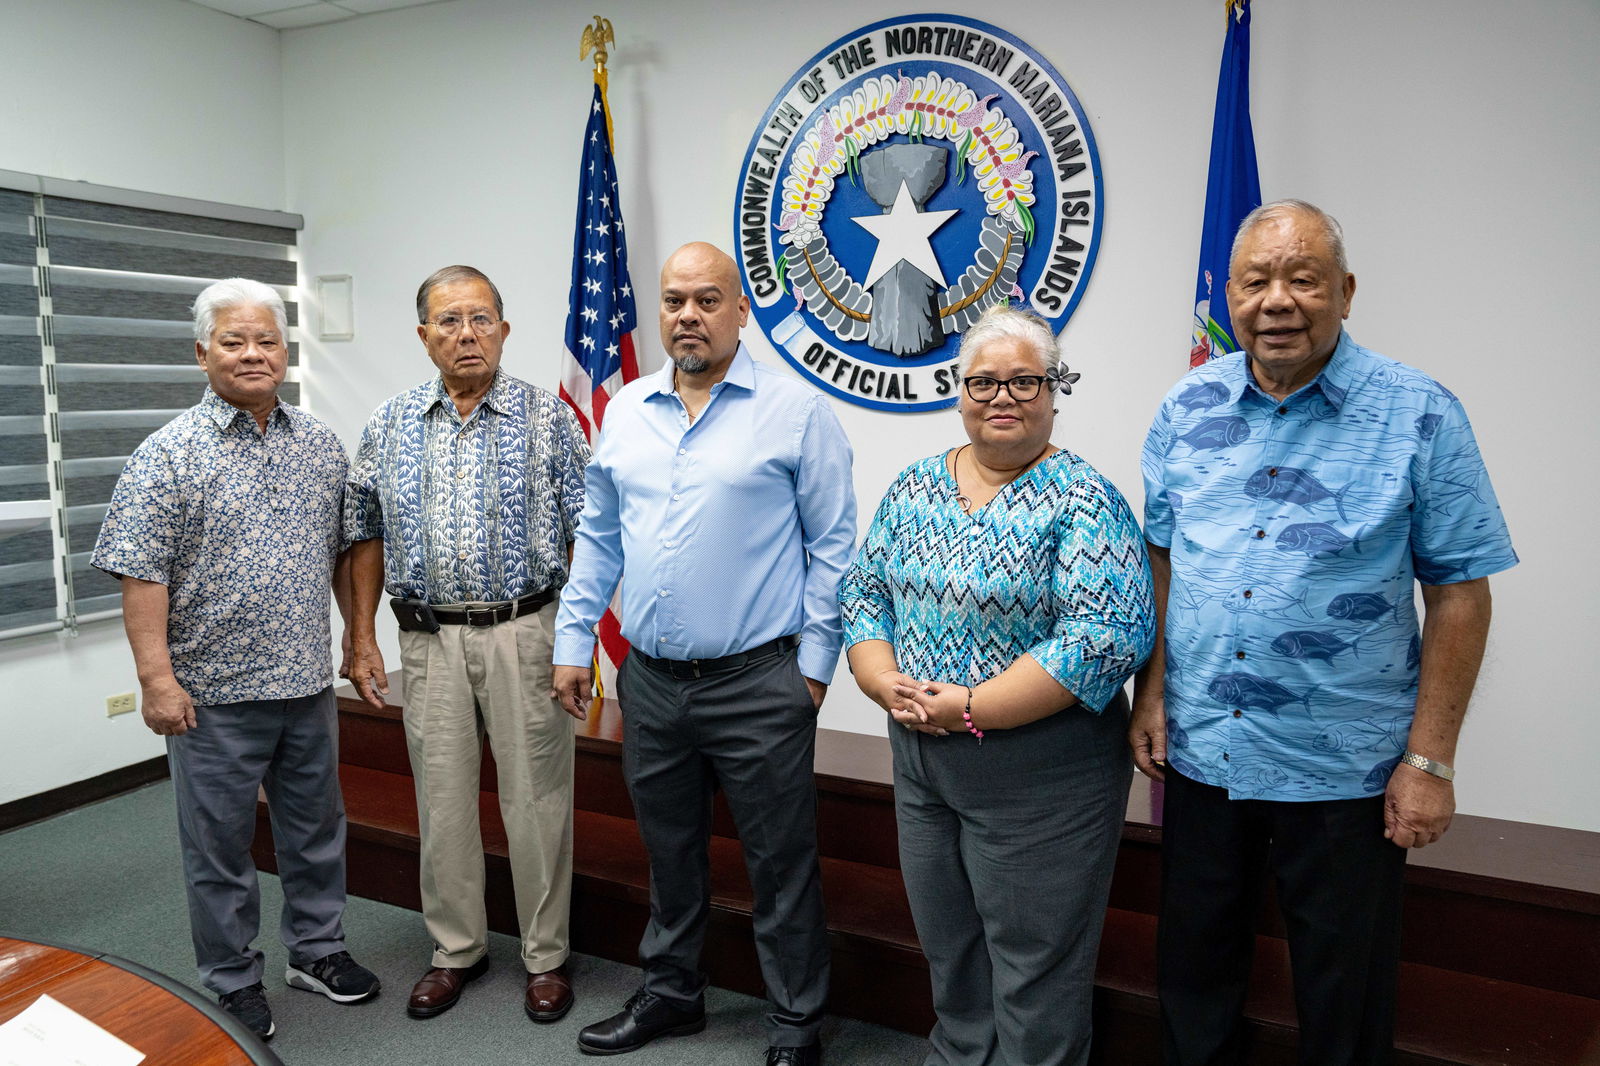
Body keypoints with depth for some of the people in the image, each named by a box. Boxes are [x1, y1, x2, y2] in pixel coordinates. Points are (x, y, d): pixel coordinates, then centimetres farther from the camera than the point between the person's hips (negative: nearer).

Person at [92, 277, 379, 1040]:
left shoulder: (320, 444, 5)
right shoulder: (169, 454, -10)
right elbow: (140, 575, -12)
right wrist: (156, 678, -16)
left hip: (308, 684, 5)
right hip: (215, 693, -4)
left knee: (316, 828, 17)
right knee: (220, 844, 10)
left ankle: (317, 949, 36)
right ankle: (232, 985, 27)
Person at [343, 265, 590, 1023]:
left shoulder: (547, 419, -2)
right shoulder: (390, 426, 6)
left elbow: (585, 533, -2)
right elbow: (366, 536, 11)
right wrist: (362, 639, 7)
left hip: (524, 632, -2)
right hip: (429, 639, 3)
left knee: (536, 799, 4)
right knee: (442, 799, 12)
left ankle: (547, 956, 21)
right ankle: (455, 949, 30)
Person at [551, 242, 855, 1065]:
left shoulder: (797, 412, -6)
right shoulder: (625, 411, 9)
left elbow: (832, 547, -6)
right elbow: (598, 535, 14)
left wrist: (815, 660, -8)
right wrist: (574, 641, 11)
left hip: (758, 684, -4)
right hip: (649, 680, 5)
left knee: (781, 865, 7)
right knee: (668, 851, 20)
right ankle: (670, 991, 40)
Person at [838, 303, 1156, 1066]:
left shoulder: (1081, 499, -12)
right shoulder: (914, 487, 6)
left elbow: (1108, 635, -21)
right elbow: (862, 593, 8)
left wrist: (972, 709, -22)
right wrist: (886, 684, -10)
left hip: (1041, 773, -6)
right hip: (919, 763, 6)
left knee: (1032, 965, 8)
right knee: (947, 949, 21)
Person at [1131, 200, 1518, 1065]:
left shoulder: (1419, 417, -9)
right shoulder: (1188, 409, 1)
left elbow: (1458, 593, -7)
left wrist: (1429, 759, -9)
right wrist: (1150, 693, 3)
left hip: (1344, 769, -3)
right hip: (1199, 754, 3)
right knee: (1193, 970, 19)